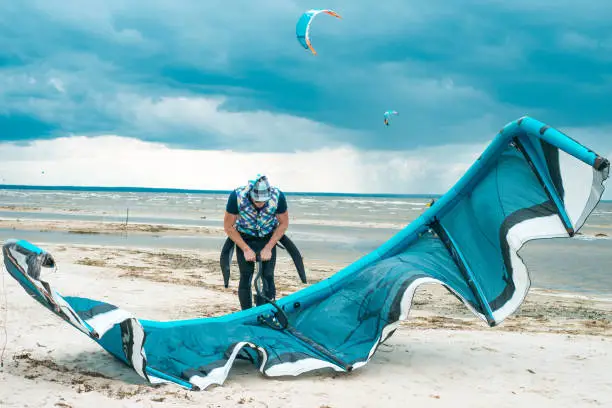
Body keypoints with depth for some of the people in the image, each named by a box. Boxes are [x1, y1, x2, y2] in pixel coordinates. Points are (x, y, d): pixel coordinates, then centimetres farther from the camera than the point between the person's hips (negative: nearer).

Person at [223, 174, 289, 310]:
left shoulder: (278, 196, -27)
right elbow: (228, 227, -15)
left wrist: (268, 248, -14)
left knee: (268, 277, -6)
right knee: (246, 278, -5)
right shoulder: (237, 196, -30)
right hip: (244, 238, -1)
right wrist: (246, 249, -17)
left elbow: (283, 224, -10)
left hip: (268, 238, 1)